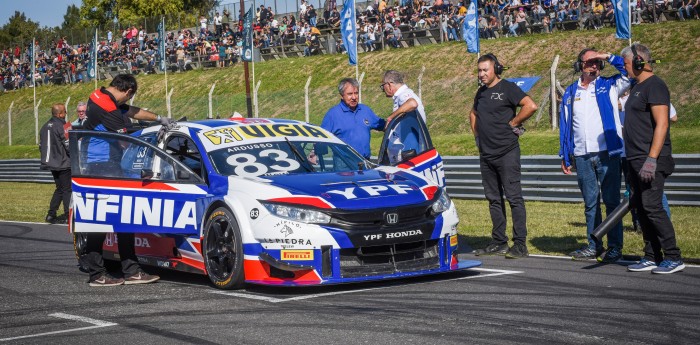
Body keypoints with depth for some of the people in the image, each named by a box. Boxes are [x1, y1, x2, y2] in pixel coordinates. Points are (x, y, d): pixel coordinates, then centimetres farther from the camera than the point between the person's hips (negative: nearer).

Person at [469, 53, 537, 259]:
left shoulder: (507, 88, -7)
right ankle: (499, 242, 17)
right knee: (493, 199, 10)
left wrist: (513, 123, -11)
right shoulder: (481, 92, 16)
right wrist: (477, 134, 19)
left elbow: (531, 106, -18)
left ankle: (520, 244, -8)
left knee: (514, 197, -8)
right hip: (486, 153, 8)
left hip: (507, 152, -8)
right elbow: (473, 113, 33)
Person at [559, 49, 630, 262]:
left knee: (611, 201, 0)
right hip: (582, 157, 3)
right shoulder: (570, 93, 13)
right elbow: (565, 126, 14)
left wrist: (609, 57, -9)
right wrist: (565, 156, 10)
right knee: (590, 203, 8)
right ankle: (594, 246, 15)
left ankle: (615, 247, 5)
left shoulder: (609, 86, 6)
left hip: (607, 154, -3)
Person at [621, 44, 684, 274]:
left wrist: (652, 159, -25)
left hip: (652, 160, -10)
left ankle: (673, 258, -7)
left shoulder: (654, 86, -11)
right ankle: (652, 257, 15)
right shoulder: (637, 87, 19)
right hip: (635, 160, 10)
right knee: (641, 208, 9)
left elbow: (662, 124, -19)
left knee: (652, 207, -13)